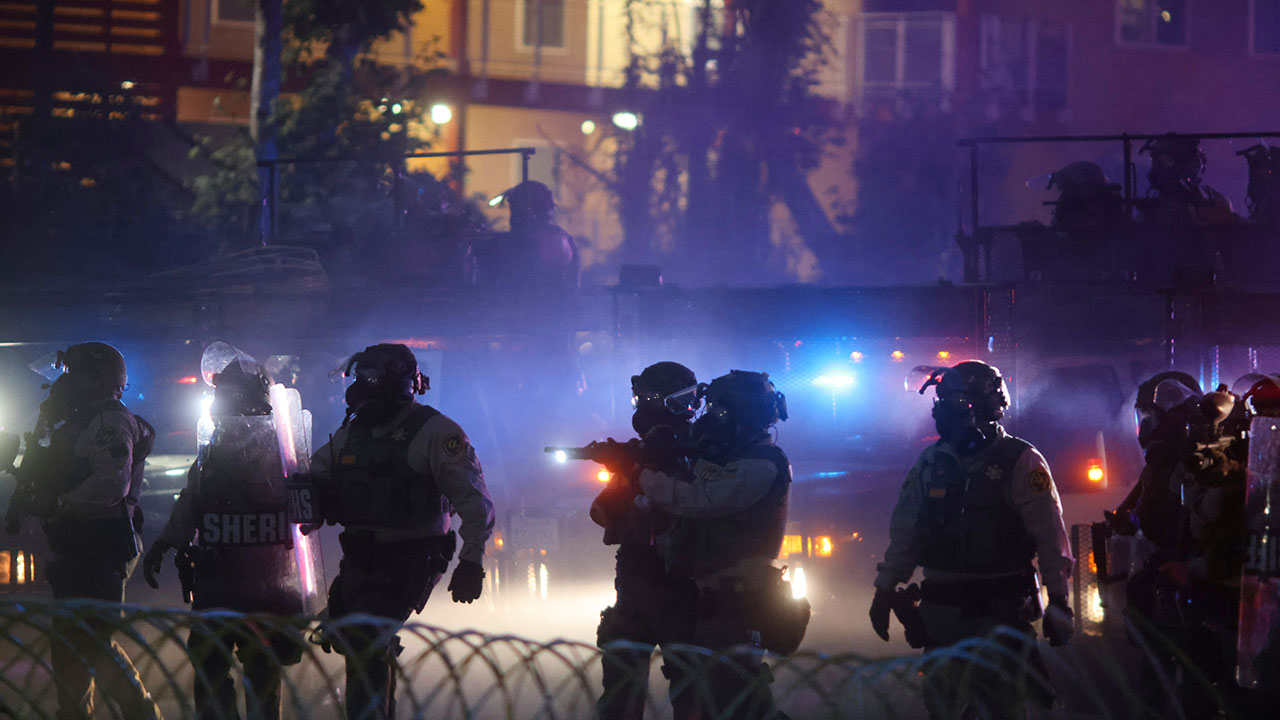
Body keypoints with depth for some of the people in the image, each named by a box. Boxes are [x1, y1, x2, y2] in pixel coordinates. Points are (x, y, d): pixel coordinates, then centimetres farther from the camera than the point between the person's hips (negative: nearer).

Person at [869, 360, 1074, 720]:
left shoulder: (1021, 462, -7)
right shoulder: (931, 462, 9)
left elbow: (1050, 536, -8)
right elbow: (904, 530, 16)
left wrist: (1058, 600, -11)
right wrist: (885, 589, 14)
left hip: (1000, 608, -5)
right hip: (941, 606, 5)